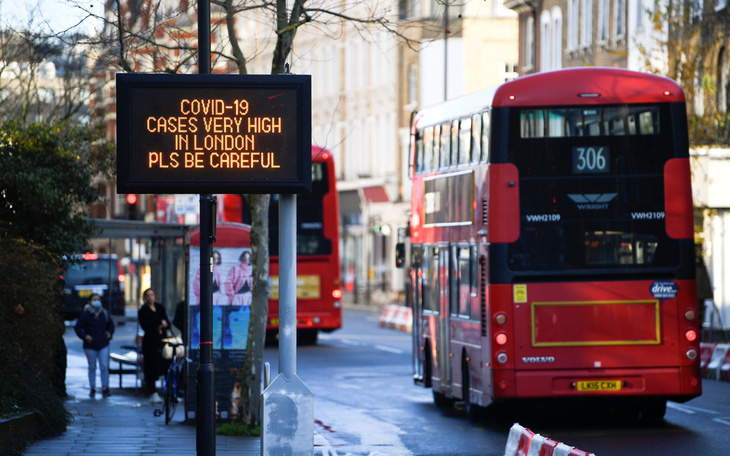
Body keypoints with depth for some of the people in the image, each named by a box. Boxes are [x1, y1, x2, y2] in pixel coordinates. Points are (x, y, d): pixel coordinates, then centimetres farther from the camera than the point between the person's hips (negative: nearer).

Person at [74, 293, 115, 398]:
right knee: (92, 367, 6)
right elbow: (77, 327, -3)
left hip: (103, 345, 2)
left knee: (104, 367, -4)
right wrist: (85, 336, -13)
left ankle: (105, 388, 2)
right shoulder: (85, 314, -5)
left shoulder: (104, 313, 6)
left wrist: (109, 332, 5)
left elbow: (111, 324, 23)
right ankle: (92, 388, 16)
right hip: (90, 346, -2)